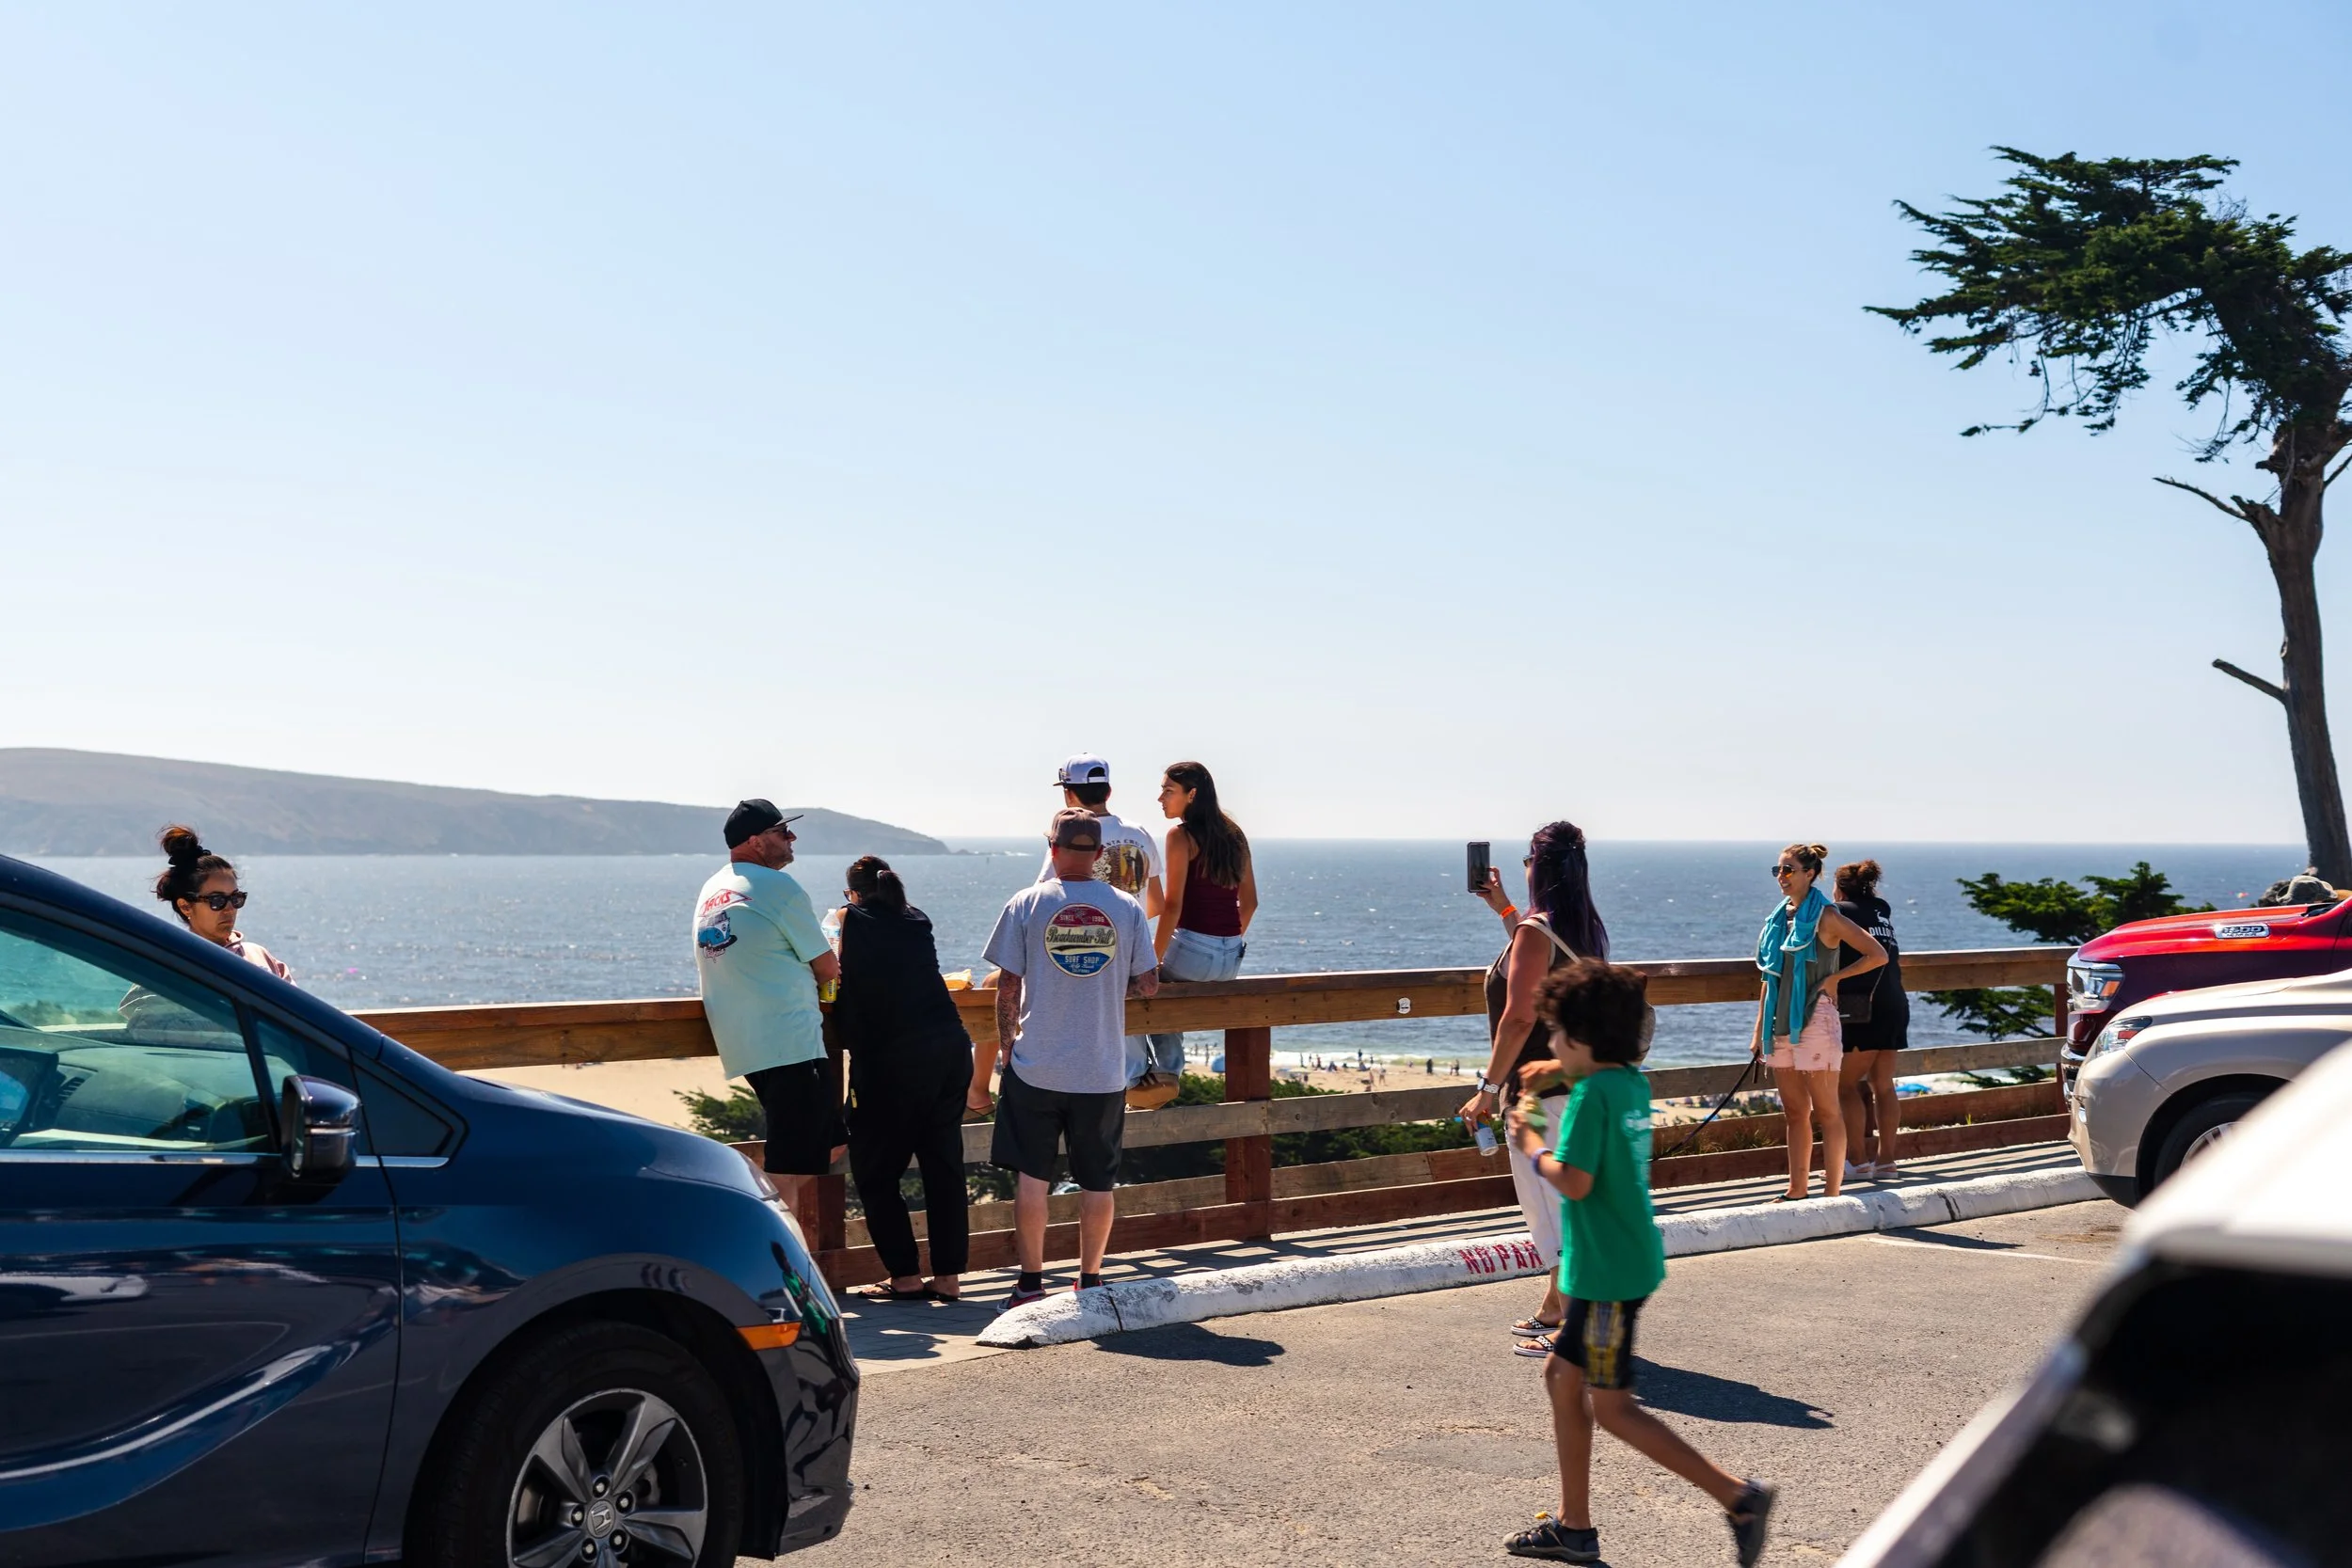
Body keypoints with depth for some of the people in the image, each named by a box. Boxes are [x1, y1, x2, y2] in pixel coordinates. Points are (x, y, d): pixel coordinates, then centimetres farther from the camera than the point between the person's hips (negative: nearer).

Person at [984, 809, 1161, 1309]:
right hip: (1103, 1069, 1)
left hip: (1036, 1067, -1)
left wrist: (1007, 1045, 10)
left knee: (1031, 1175, 7)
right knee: (1098, 1181, 10)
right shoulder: (1127, 908, -1)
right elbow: (1149, 984, 2)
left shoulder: (1026, 904, -4)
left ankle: (1031, 1281, 9)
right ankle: (1090, 1279, 16)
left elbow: (1007, 986, -3)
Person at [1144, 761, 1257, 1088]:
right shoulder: (1234, 834, 11)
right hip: (1232, 959, 7)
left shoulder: (1181, 835, -10)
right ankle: (1168, 1075, 28)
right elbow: (1249, 902, 16)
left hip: (1192, 950, -7)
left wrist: (1154, 960, -8)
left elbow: (1172, 905, -14)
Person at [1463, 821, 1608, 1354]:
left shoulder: (1534, 931, -17)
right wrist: (1502, 908, 39)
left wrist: (1488, 1088, -17)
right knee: (1560, 1198, 19)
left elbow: (1519, 1017, -22)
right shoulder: (1584, 929, 10)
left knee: (1554, 1202, -4)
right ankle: (1552, 1312, 30)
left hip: (1544, 1086, -10)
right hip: (1580, 1081, 10)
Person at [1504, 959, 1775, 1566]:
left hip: (1609, 1271, -10)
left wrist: (1531, 1147, -7)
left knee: (1610, 1407, -2)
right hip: (1628, 1260, 10)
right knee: (1562, 1373, 17)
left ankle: (1738, 1495, -2)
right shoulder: (1632, 1084, 8)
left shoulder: (1591, 1093, -19)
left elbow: (1574, 1181, -24)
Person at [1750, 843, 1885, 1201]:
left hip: (1814, 1020, -7)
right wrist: (1759, 1030, 14)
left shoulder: (1825, 917, -8)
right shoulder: (1780, 916, 12)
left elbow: (1878, 955, -9)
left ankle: (1832, 1192, 3)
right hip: (1781, 1023, 7)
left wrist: (1833, 978, -11)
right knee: (1795, 1112, 11)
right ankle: (1797, 1191, 17)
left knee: (1826, 1111, -1)